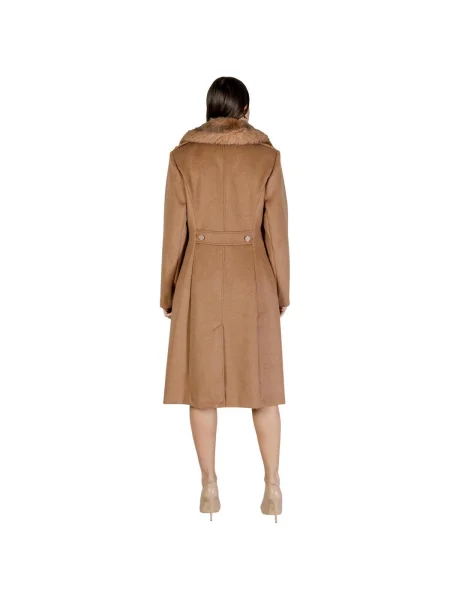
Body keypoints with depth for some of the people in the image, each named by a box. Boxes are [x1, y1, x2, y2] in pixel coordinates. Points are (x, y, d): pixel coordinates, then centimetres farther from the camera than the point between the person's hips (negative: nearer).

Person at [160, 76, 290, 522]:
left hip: (201, 279, 0)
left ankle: (210, 488, 14)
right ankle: (272, 486, 10)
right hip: (252, 280, 0)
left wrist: (168, 294, 7)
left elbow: (174, 233, -2)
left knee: (202, 384, 9)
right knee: (261, 384, 9)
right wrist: (282, 292, 9)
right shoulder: (266, 156, -2)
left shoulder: (183, 157, -2)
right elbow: (277, 231, -1)